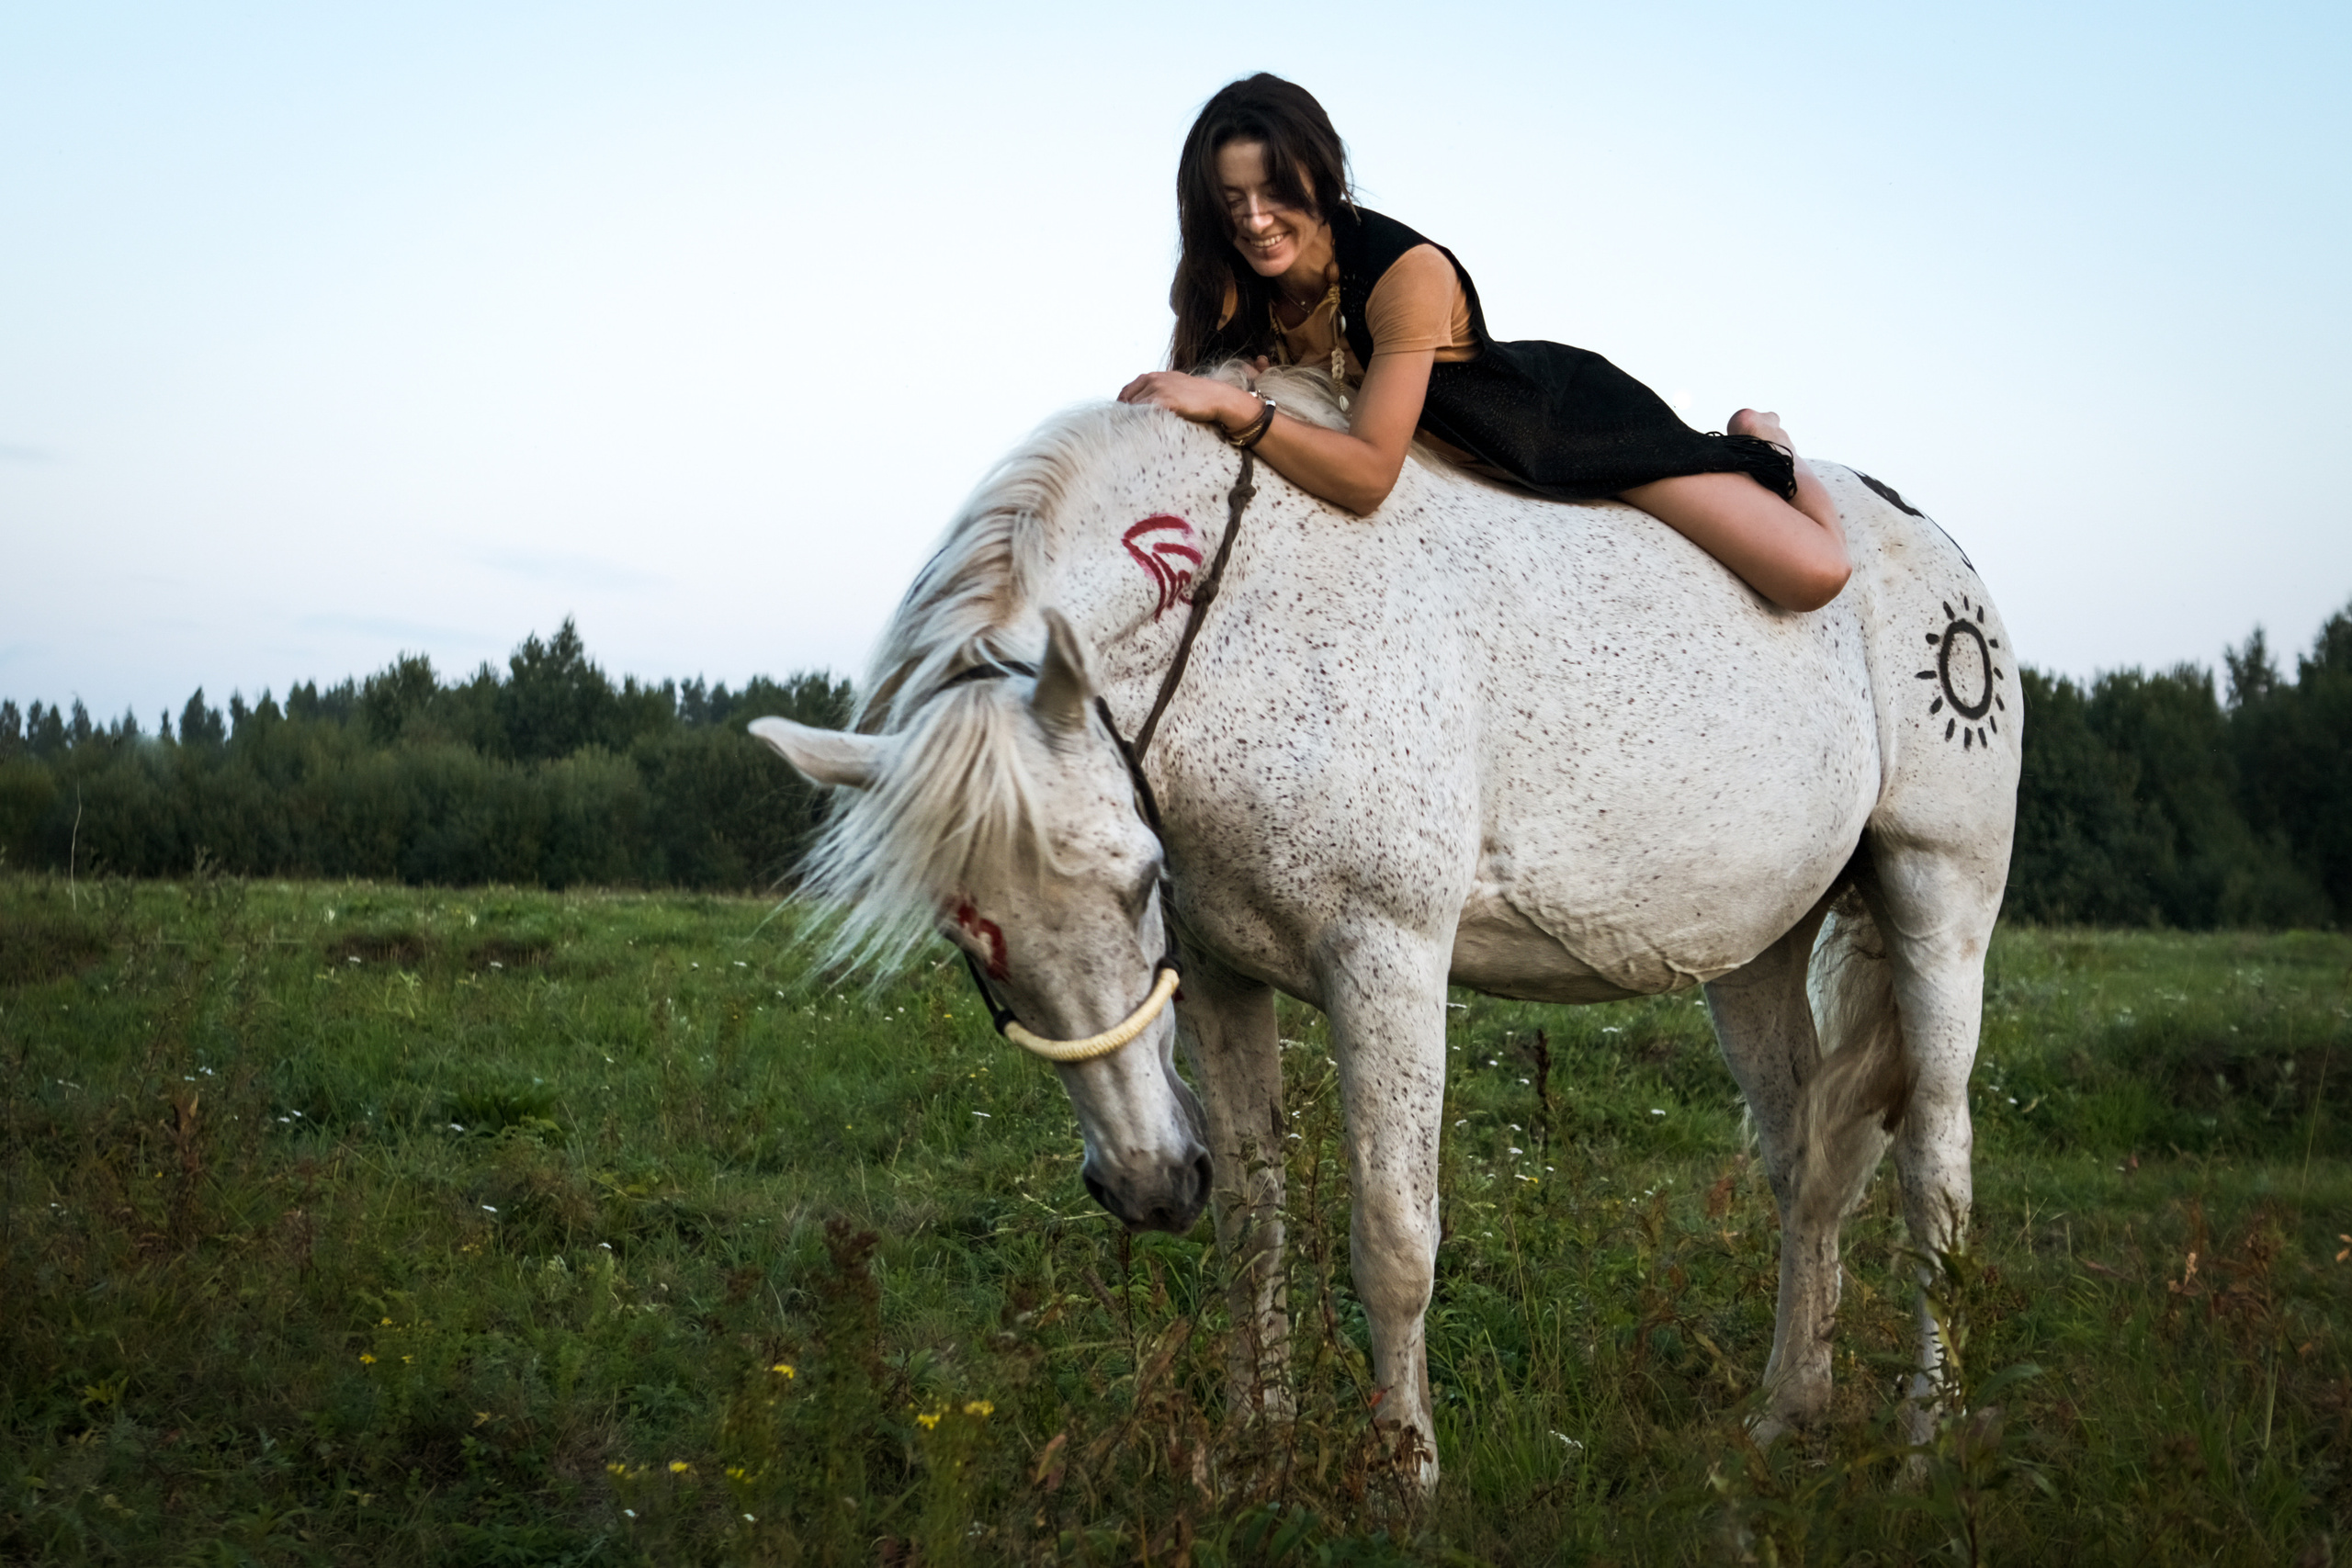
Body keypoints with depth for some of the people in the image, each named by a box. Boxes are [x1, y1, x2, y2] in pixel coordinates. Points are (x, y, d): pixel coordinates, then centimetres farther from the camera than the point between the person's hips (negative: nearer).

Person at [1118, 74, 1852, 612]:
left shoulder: (1406, 271, -37)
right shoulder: (1226, 284, -18)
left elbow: (1367, 474, -41)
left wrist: (1235, 408, -50)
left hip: (1571, 420, -6)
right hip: (1460, 458, 6)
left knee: (1811, 574, -14)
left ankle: (1751, 445, 23)